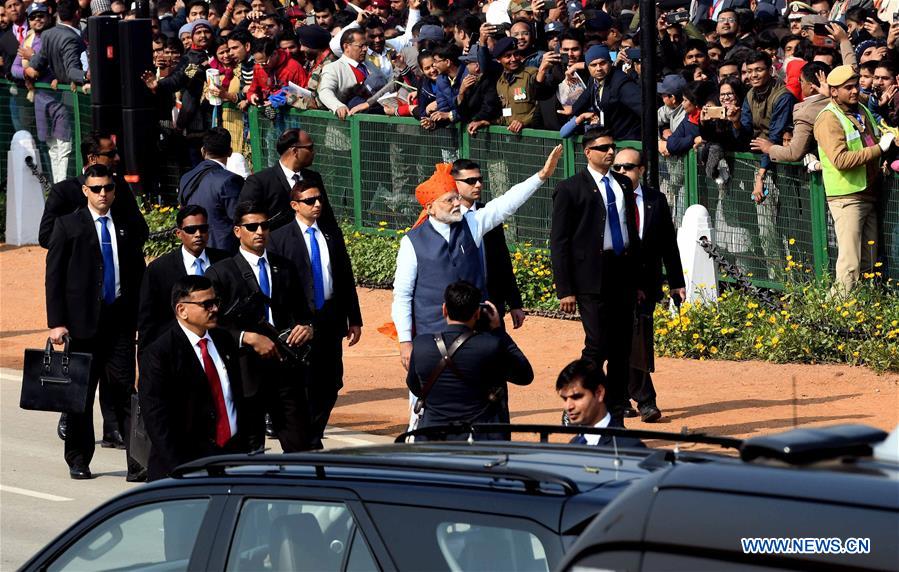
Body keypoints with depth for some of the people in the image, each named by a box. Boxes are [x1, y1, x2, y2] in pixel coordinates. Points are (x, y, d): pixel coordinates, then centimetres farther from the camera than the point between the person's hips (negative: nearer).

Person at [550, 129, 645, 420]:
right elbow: (559, 242, -4)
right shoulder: (570, 189, -3)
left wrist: (638, 281, 17)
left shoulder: (623, 184, 15)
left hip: (623, 275, 6)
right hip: (592, 279, -6)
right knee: (597, 347, -11)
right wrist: (565, 290, -10)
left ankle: (616, 417, 13)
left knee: (621, 351, 7)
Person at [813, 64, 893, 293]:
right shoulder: (829, 118, -11)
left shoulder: (862, 111, 14)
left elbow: (877, 140, 31)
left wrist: (888, 140, 8)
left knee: (869, 263, 10)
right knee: (850, 264, -11)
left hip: (869, 195, 8)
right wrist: (879, 149, -21)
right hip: (846, 197, -8)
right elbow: (840, 160, -23)